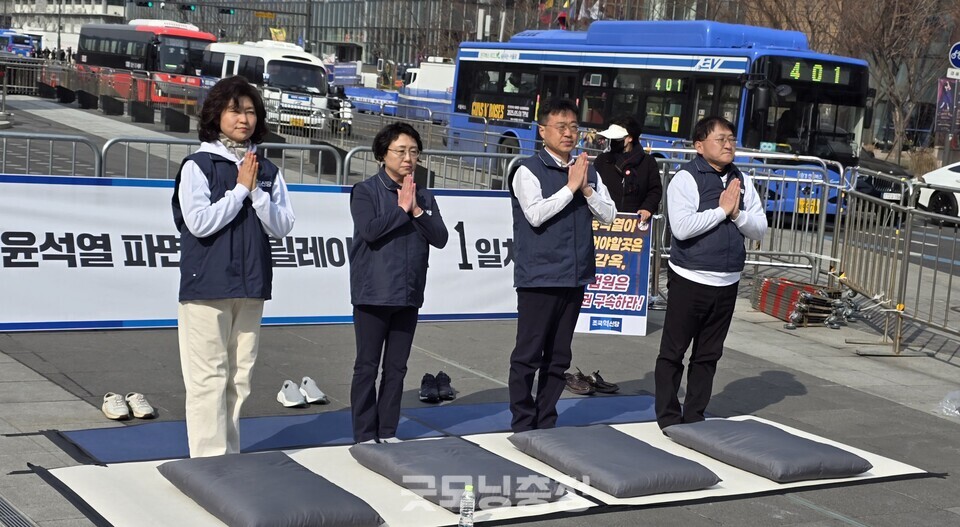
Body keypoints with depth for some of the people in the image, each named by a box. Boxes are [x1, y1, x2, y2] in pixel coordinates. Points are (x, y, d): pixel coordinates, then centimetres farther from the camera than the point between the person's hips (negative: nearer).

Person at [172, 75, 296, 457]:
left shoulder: (268, 171, 10)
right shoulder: (197, 166, -3)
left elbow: (281, 227, 4)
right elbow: (199, 222, -14)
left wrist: (256, 191, -9)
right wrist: (240, 189, -10)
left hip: (250, 285, 5)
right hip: (206, 286, -5)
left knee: (239, 378, 10)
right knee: (209, 378, -5)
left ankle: (230, 456, 19)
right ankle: (210, 459, -1)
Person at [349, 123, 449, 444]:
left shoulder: (424, 197, 11)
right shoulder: (365, 191, -3)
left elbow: (440, 238, 1)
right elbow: (370, 230, -18)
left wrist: (416, 211, -11)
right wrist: (401, 209, -11)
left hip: (409, 295, 5)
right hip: (373, 294, -5)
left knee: (397, 367, 10)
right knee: (367, 366, 0)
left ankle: (388, 432, 18)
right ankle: (365, 436, 6)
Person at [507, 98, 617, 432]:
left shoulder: (588, 172, 12)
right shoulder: (529, 170, -5)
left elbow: (608, 214, 7)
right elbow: (536, 214, -17)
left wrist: (587, 189, -8)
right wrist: (570, 187, -13)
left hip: (574, 277, 6)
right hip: (538, 277, -6)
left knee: (559, 357, 11)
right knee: (528, 355, -2)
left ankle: (547, 423, 20)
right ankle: (523, 424, 7)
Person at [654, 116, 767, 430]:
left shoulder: (741, 181, 8)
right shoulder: (686, 178, -9)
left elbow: (759, 229, 7)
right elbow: (681, 227, -22)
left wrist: (737, 213, -11)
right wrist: (722, 209, -15)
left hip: (727, 283, 6)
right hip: (690, 281, -5)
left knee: (708, 355, 12)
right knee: (673, 352, 3)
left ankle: (694, 416, 21)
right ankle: (668, 417, 12)